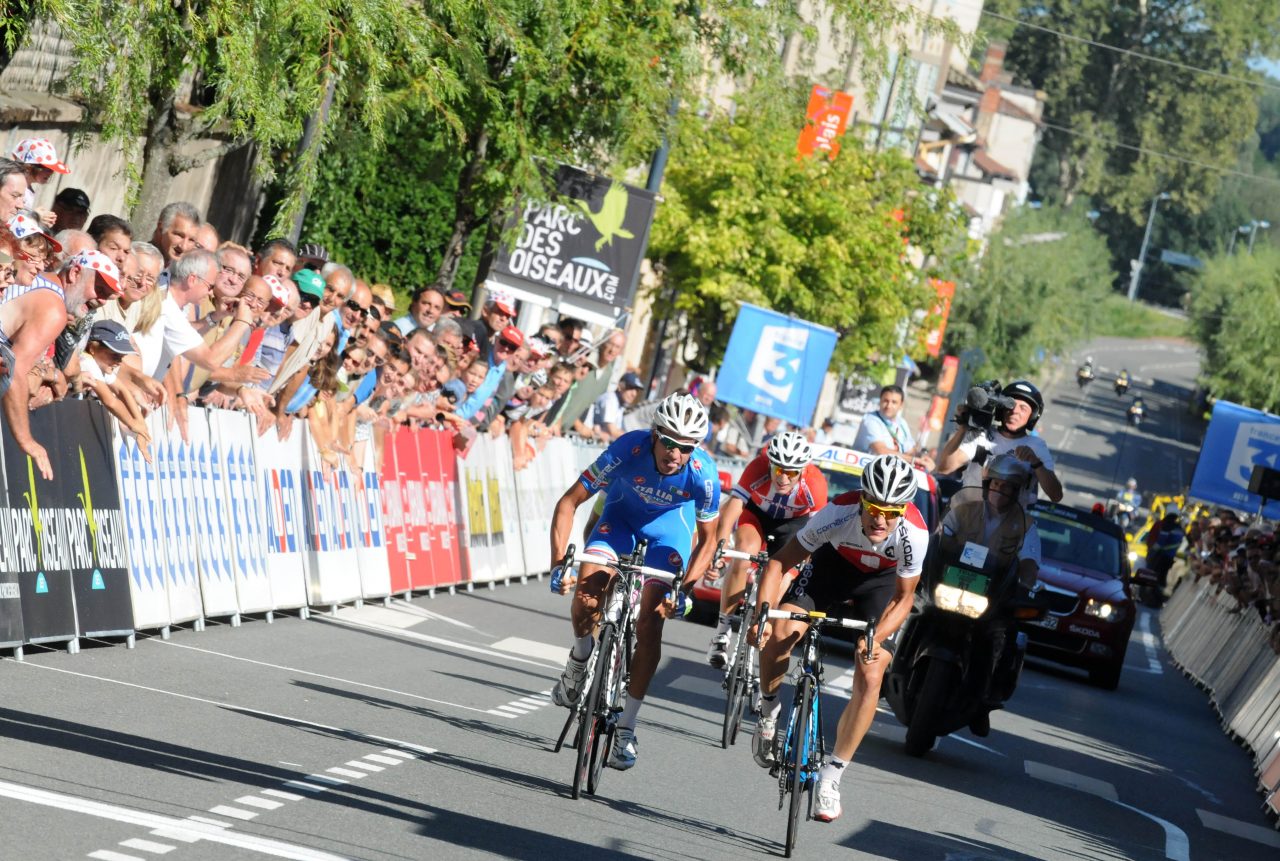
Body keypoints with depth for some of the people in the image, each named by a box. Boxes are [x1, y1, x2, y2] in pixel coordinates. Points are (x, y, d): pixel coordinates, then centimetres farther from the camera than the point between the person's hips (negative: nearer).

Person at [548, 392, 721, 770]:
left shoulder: (703, 474, -32)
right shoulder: (628, 449, -35)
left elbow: (707, 538, -14)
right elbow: (569, 502, -27)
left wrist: (685, 589, -25)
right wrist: (560, 562, -35)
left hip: (669, 526, 0)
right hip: (621, 516, 0)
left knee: (650, 625, -9)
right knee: (587, 593, -23)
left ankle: (625, 729, 0)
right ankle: (580, 660, 9)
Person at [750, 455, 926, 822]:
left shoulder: (913, 534, -35)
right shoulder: (838, 513, -35)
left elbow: (903, 598, -18)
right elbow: (780, 562, -23)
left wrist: (876, 637, -34)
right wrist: (762, 612, -36)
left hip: (881, 583, 0)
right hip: (833, 566, 0)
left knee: (869, 679, -13)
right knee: (779, 635, -24)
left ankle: (830, 777, 1)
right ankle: (768, 713, 7)